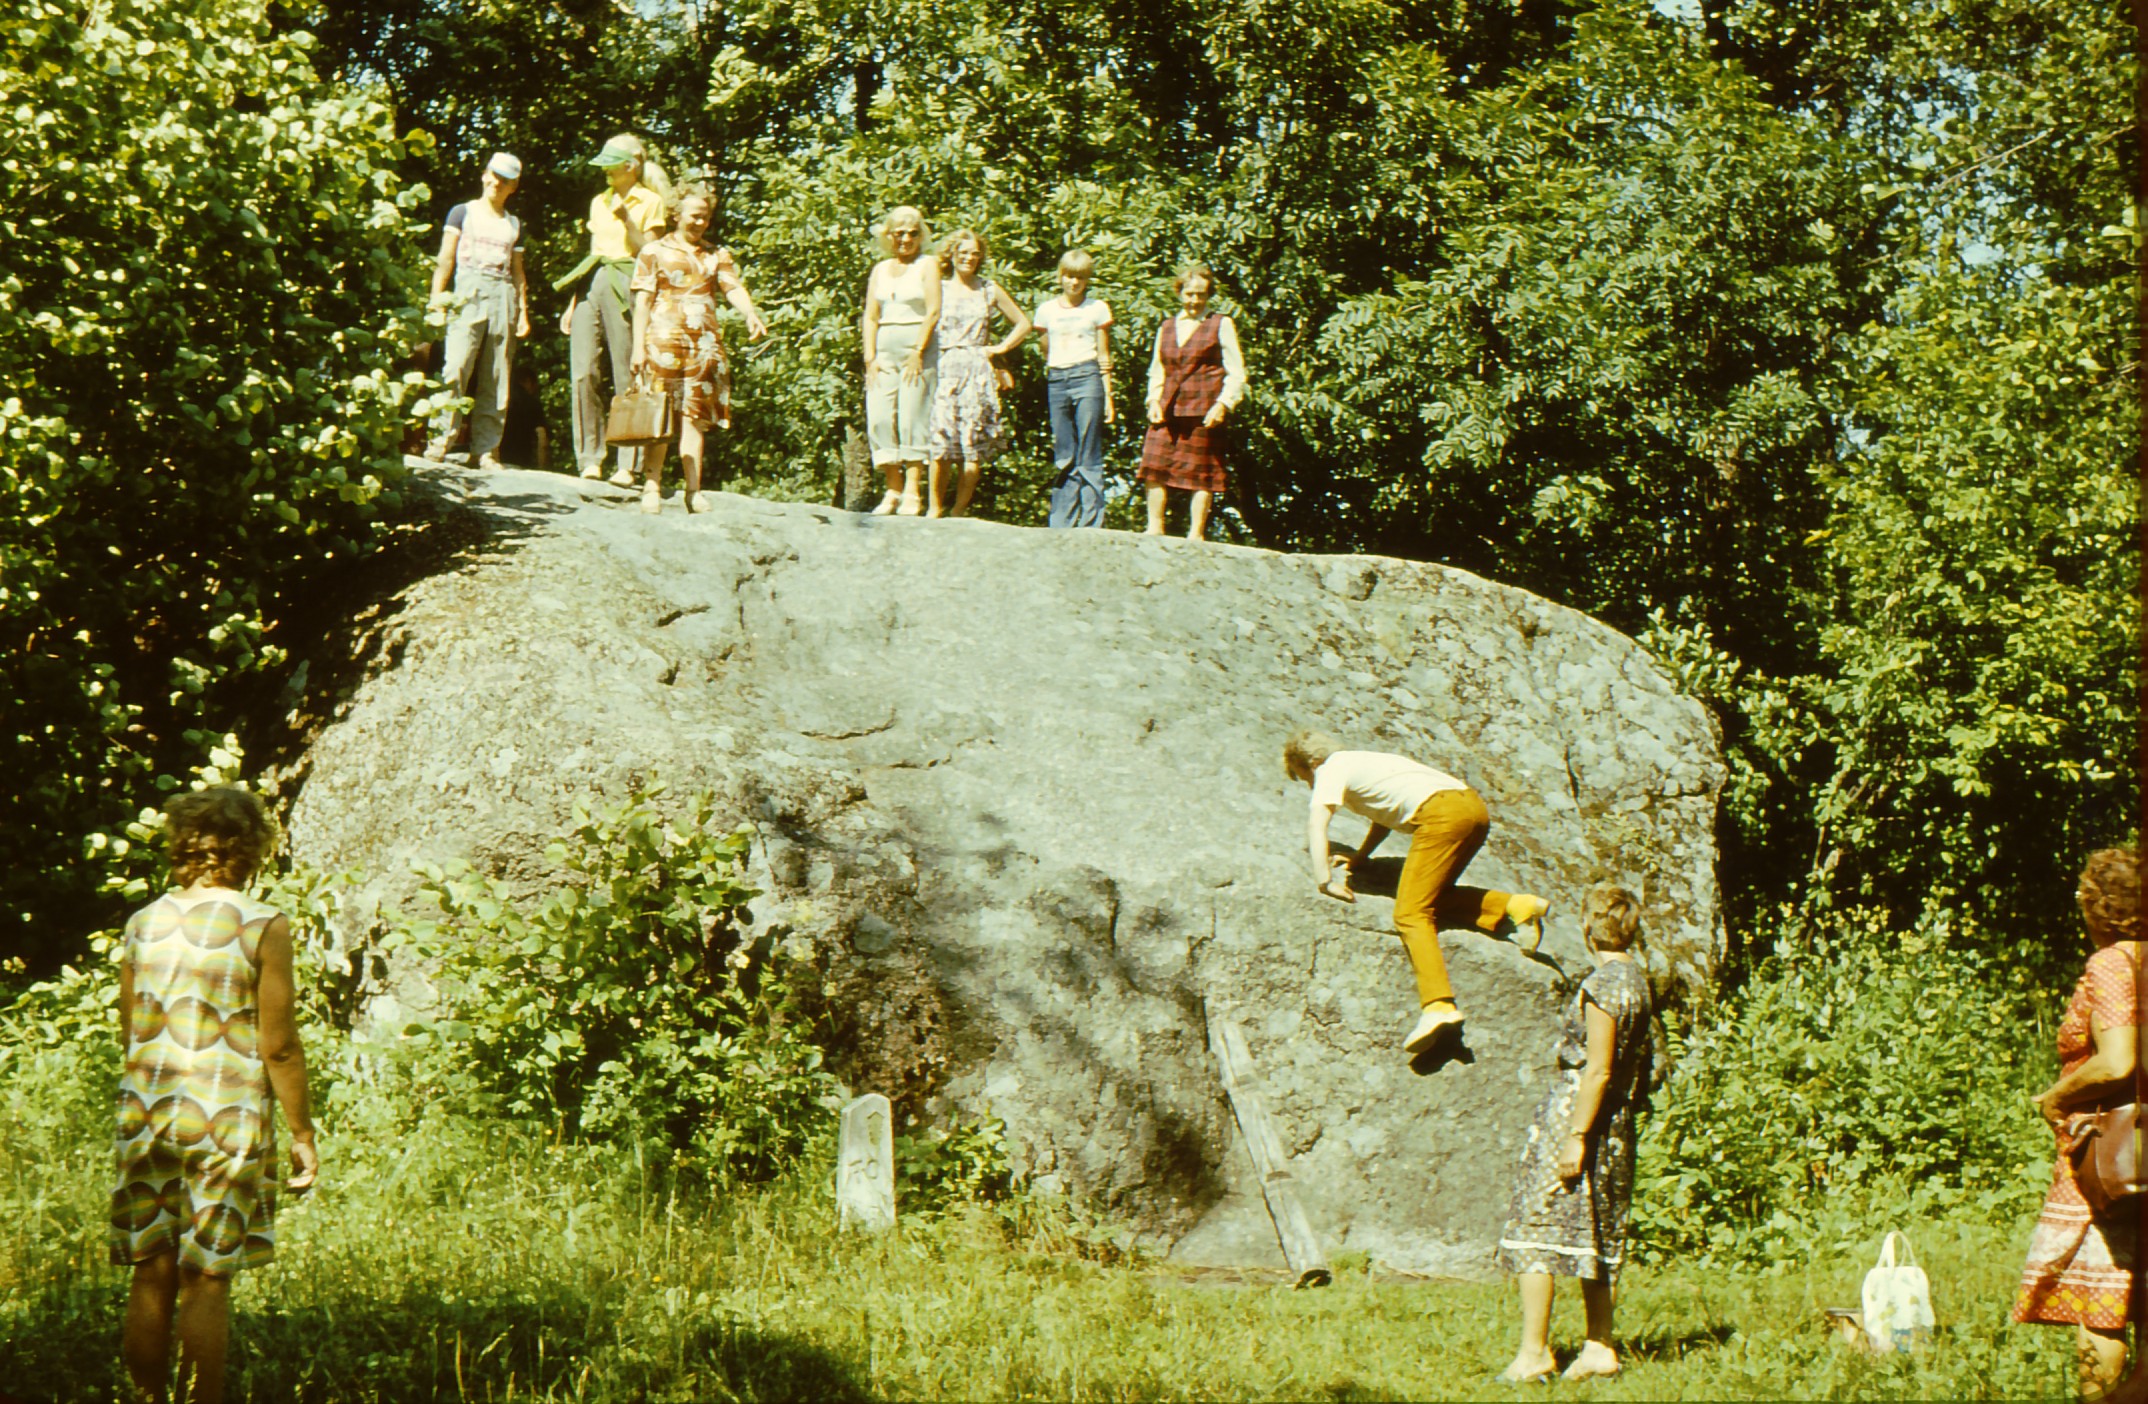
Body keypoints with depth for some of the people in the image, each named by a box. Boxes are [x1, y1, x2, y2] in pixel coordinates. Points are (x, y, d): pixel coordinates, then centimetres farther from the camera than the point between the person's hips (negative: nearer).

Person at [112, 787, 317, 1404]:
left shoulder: (143, 923, 7)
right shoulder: (262, 926, -7)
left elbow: (129, 1034, 12)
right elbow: (278, 1045, -8)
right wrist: (303, 1133, 0)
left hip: (145, 1113, 4)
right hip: (224, 1118, -4)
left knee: (151, 1277, 9)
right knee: (206, 1282, -1)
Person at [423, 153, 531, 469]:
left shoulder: (514, 225, 20)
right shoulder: (463, 213, 10)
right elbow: (445, 259, 4)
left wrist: (523, 312, 11)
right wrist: (437, 297, -7)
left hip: (503, 300, 4)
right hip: (469, 294, -4)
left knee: (496, 379, -1)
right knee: (456, 367, -19)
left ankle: (485, 449, 0)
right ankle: (441, 438, -20)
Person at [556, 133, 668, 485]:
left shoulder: (649, 202, 4)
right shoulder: (598, 202, 21)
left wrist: (626, 219, -13)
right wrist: (572, 304, 19)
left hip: (624, 288, -5)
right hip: (591, 287, 5)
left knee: (626, 378, -7)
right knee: (583, 373, -6)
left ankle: (628, 465, -5)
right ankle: (590, 459, -3)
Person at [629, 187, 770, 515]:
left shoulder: (718, 255, 17)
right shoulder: (655, 251, 8)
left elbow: (734, 288, 0)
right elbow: (643, 301, 3)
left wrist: (751, 314, -21)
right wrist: (639, 345, -6)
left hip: (704, 343, 3)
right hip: (664, 341, -3)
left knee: (694, 416, 1)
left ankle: (693, 490, 1)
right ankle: (651, 487, -5)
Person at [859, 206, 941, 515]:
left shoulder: (927, 266, 3)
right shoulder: (880, 270, 16)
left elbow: (933, 312, -5)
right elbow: (870, 317, 13)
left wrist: (918, 353, -13)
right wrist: (870, 358, 1)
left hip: (918, 346, -4)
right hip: (884, 350, 4)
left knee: (912, 418, -10)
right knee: (878, 417, -5)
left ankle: (912, 493, -9)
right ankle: (893, 489, 1)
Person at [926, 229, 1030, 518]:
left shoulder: (990, 291, 13)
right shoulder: (938, 288, 9)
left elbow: (1023, 323, 20)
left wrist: (1001, 348, 10)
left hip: (978, 372, 1)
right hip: (944, 370, -1)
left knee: (974, 445, -5)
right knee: (940, 439, -12)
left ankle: (960, 510, -2)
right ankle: (934, 507, -7)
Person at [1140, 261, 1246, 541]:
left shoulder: (1221, 325, 7)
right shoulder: (1166, 327, 19)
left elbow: (1236, 373, 4)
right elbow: (1156, 371, 24)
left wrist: (1223, 404, -9)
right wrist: (1153, 400, 7)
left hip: (1204, 412, -4)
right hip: (1168, 410, 4)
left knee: (1202, 474, -2)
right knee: (1154, 465, -7)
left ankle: (1196, 533, 5)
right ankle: (1155, 527, 1)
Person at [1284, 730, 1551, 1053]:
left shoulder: (1333, 769, 9)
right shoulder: (1360, 763, 33)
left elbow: (1317, 825, -5)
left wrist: (1323, 879, -6)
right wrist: (1359, 858, 39)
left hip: (1441, 813, -9)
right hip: (1474, 806, 9)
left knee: (1410, 913, -14)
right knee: (1432, 898, 23)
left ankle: (1438, 1005, -31)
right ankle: (1516, 905, 7)